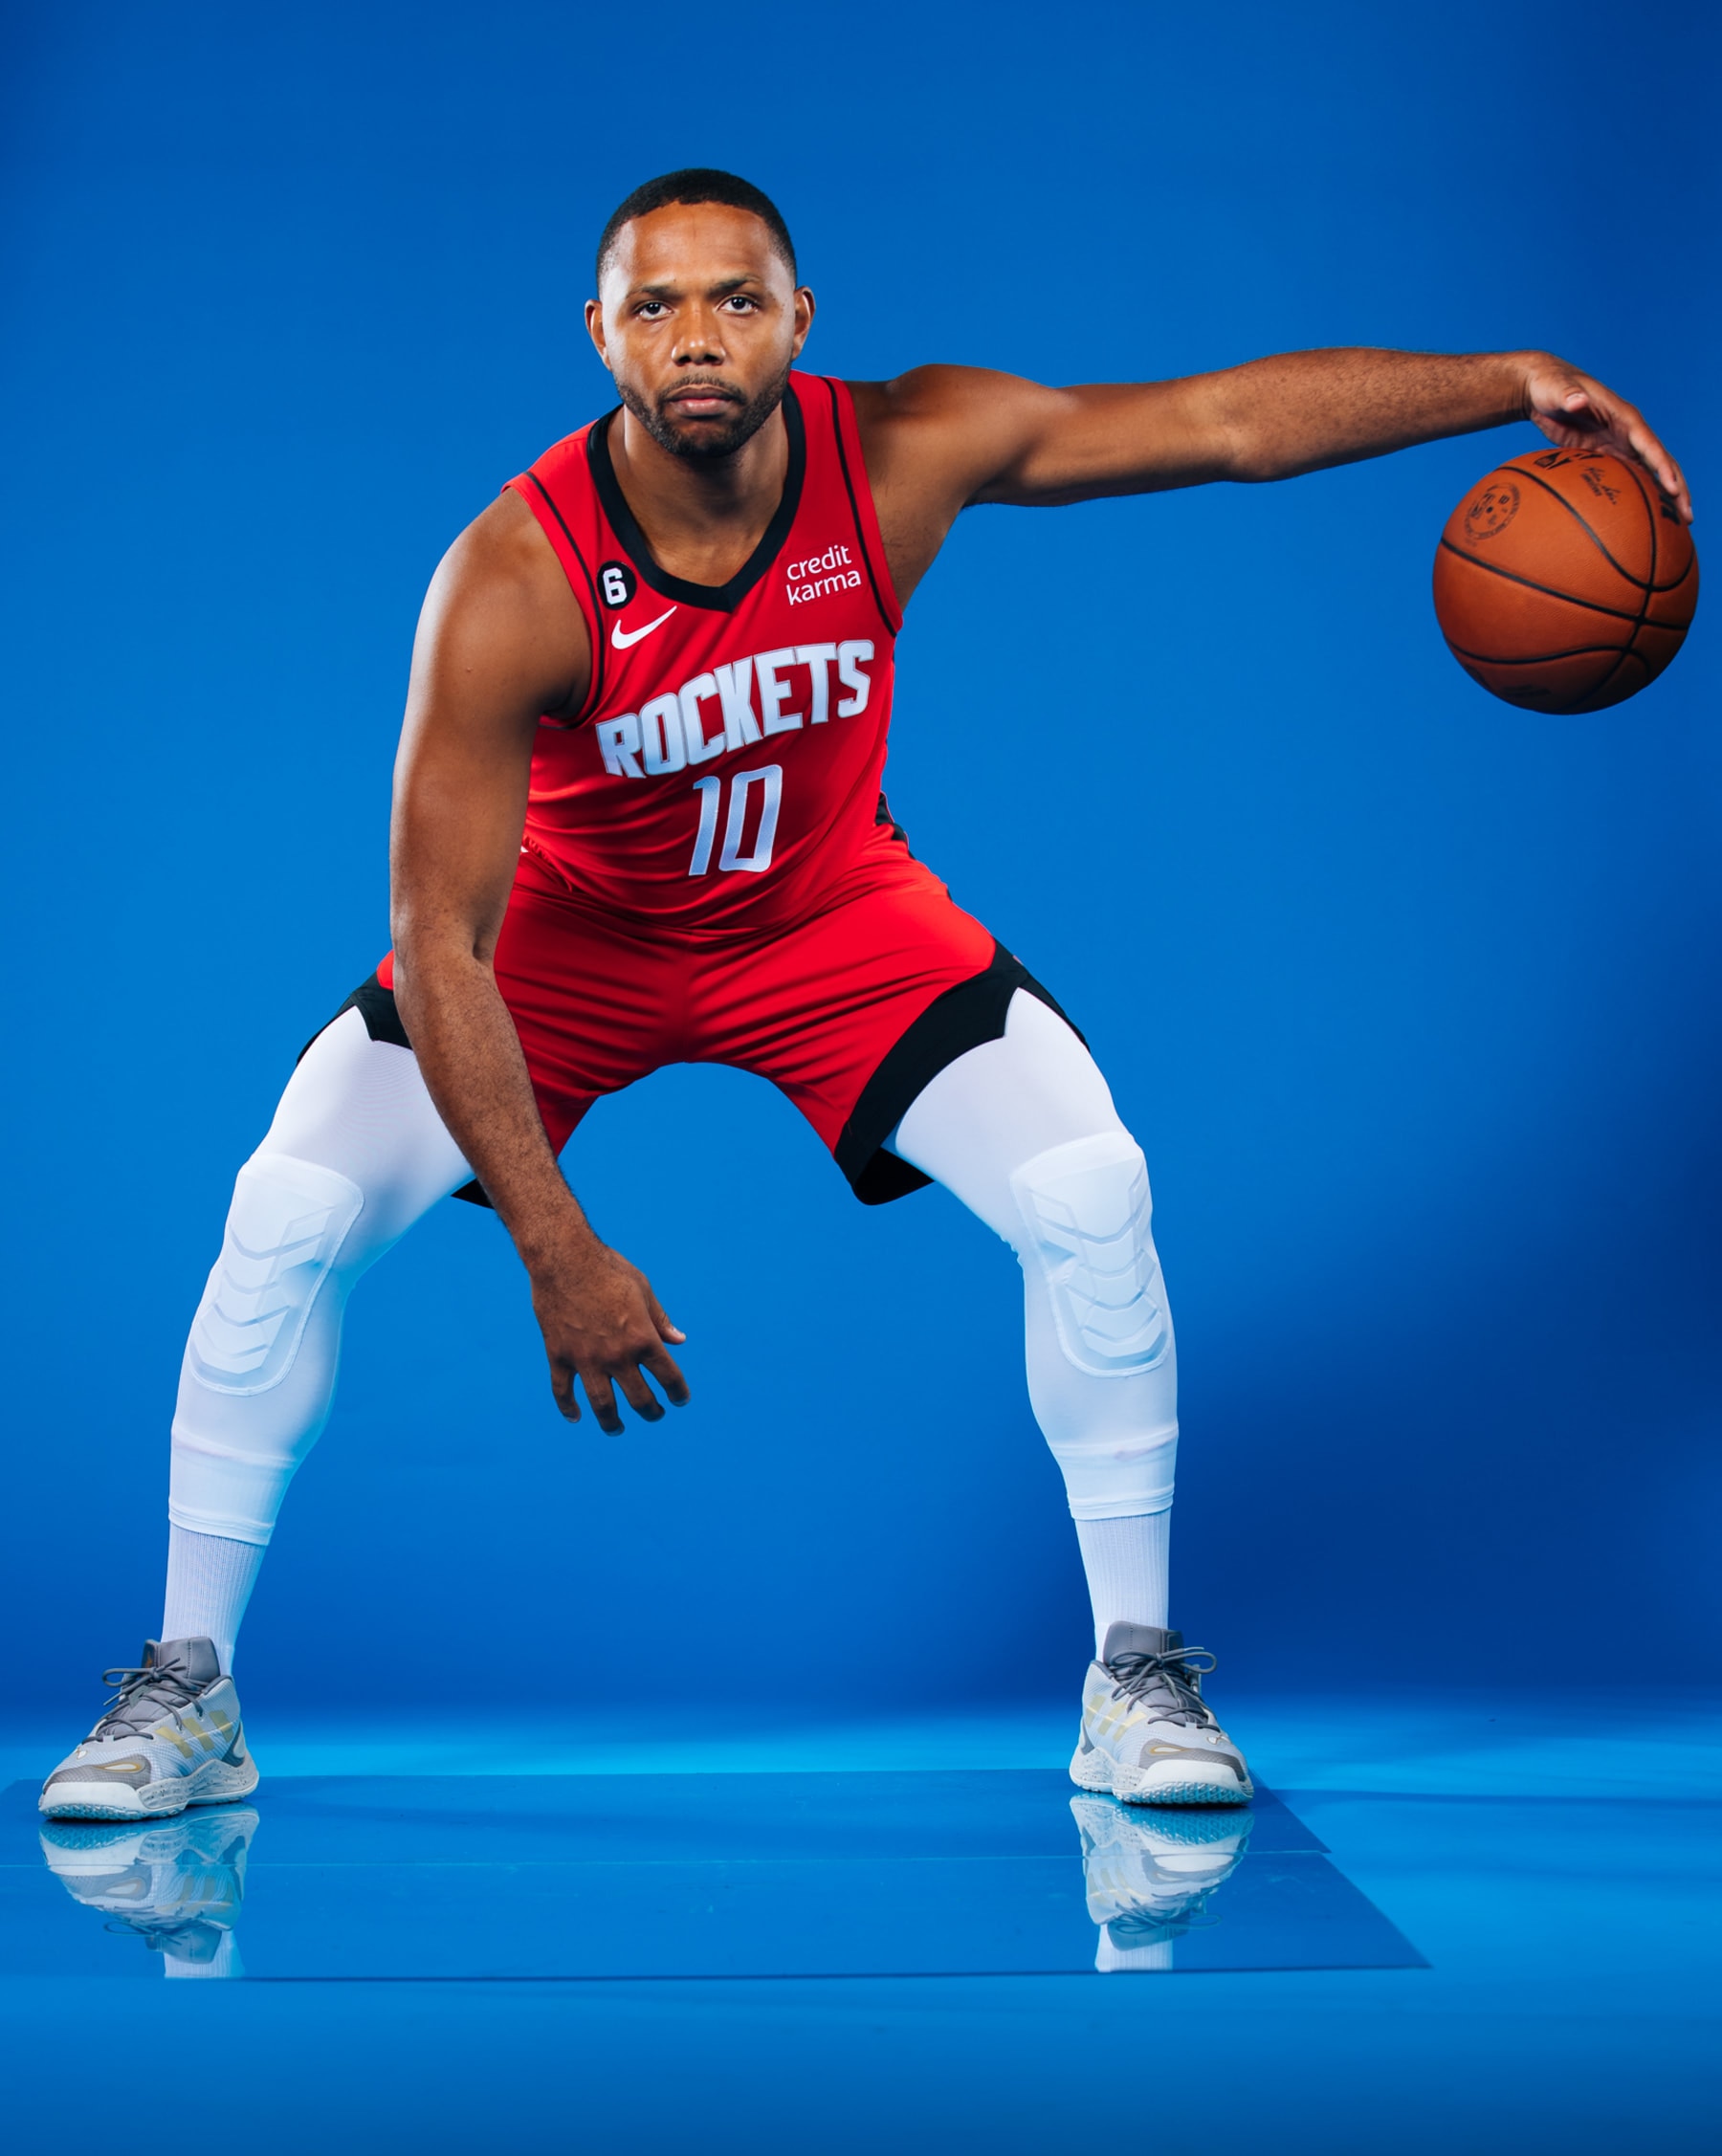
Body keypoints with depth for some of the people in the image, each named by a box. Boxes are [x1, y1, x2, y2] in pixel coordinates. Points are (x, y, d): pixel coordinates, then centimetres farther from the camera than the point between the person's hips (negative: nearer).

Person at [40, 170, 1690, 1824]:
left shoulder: (902, 453, -24)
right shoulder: (512, 582, -32)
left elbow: (1233, 419, -16)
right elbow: (439, 941, -32)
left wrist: (1512, 383, -24)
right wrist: (557, 1257, -36)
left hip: (833, 916, 2)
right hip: (566, 926, -2)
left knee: (1091, 1200, -14)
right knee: (287, 1221, -16)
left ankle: (1134, 1674, 4)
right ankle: (187, 1689, 3)